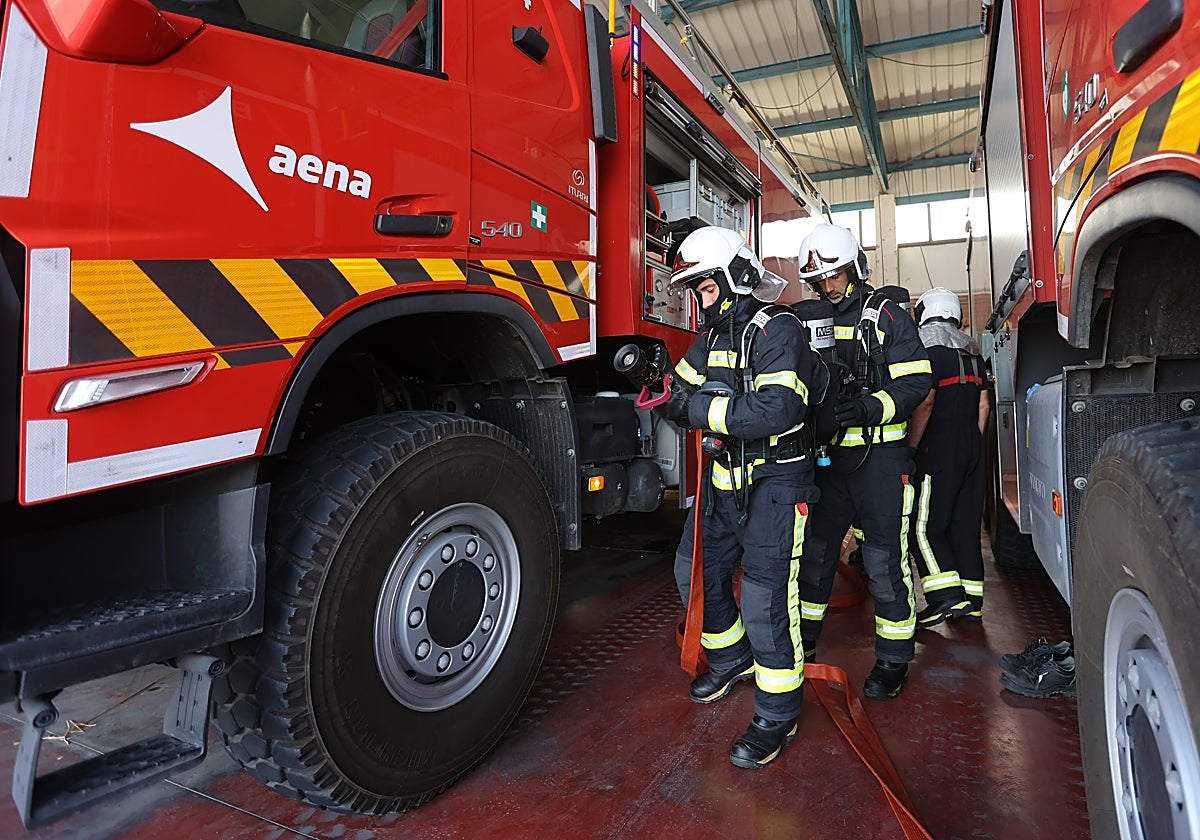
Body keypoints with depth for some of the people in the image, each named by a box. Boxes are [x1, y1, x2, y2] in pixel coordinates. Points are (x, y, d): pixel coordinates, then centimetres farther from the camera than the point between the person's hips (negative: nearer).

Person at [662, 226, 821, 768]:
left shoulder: (778, 330, -15)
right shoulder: (713, 337, 11)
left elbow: (777, 410, -29)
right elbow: (684, 395, 13)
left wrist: (701, 408, -28)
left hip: (773, 484, -8)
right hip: (724, 480, 9)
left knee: (764, 595, -6)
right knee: (696, 571, 16)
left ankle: (777, 714, 11)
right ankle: (733, 660, 39)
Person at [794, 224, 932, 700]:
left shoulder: (886, 316, -3)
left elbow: (916, 383, -8)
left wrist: (870, 409, -25)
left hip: (879, 455, -5)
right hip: (826, 454, 5)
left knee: (884, 558, 0)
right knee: (815, 549, 13)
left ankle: (894, 660, 15)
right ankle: (803, 641, 29)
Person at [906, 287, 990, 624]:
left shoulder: (930, 349, -9)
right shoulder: (972, 352, 17)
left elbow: (925, 402, -19)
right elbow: (983, 405, 16)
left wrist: (909, 446, -15)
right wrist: (972, 443, 20)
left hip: (939, 449, -8)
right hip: (972, 448, 9)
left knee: (923, 525, -5)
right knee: (966, 524, 11)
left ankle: (947, 595, -11)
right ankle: (971, 600, 16)